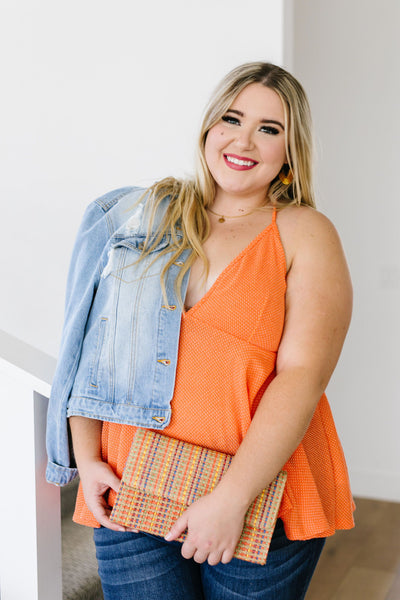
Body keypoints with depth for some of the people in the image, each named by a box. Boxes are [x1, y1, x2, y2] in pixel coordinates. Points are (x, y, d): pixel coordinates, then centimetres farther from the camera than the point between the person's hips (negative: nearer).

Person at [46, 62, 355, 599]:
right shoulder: (144, 215, 9)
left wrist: (232, 498, -18)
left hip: (261, 504, -2)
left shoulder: (306, 236, -1)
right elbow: (94, 344, 7)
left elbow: (302, 374, -12)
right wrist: (86, 456, -2)